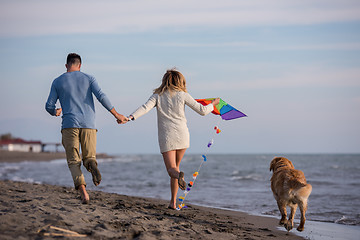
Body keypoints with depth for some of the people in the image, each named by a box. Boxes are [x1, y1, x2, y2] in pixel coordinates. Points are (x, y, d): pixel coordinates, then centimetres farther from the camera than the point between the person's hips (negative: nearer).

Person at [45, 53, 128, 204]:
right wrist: (116, 115, 1)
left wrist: (55, 112, 32)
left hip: (69, 125, -1)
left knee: (73, 161, 2)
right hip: (88, 124, 1)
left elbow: (49, 106, 8)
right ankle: (92, 166, -27)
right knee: (89, 158, 13)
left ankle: (83, 191, -21)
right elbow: (101, 97, -4)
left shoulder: (57, 82, 9)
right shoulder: (88, 78, 9)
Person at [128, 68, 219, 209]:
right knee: (176, 166, 16)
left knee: (172, 169, -1)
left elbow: (145, 108, -13)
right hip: (182, 135, 1)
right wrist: (213, 104, 22)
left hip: (166, 137, -1)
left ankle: (179, 176, -39)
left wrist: (131, 117, -20)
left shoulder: (157, 96, 5)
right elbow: (202, 111, 4)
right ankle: (173, 202, 13)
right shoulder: (182, 95, 4)